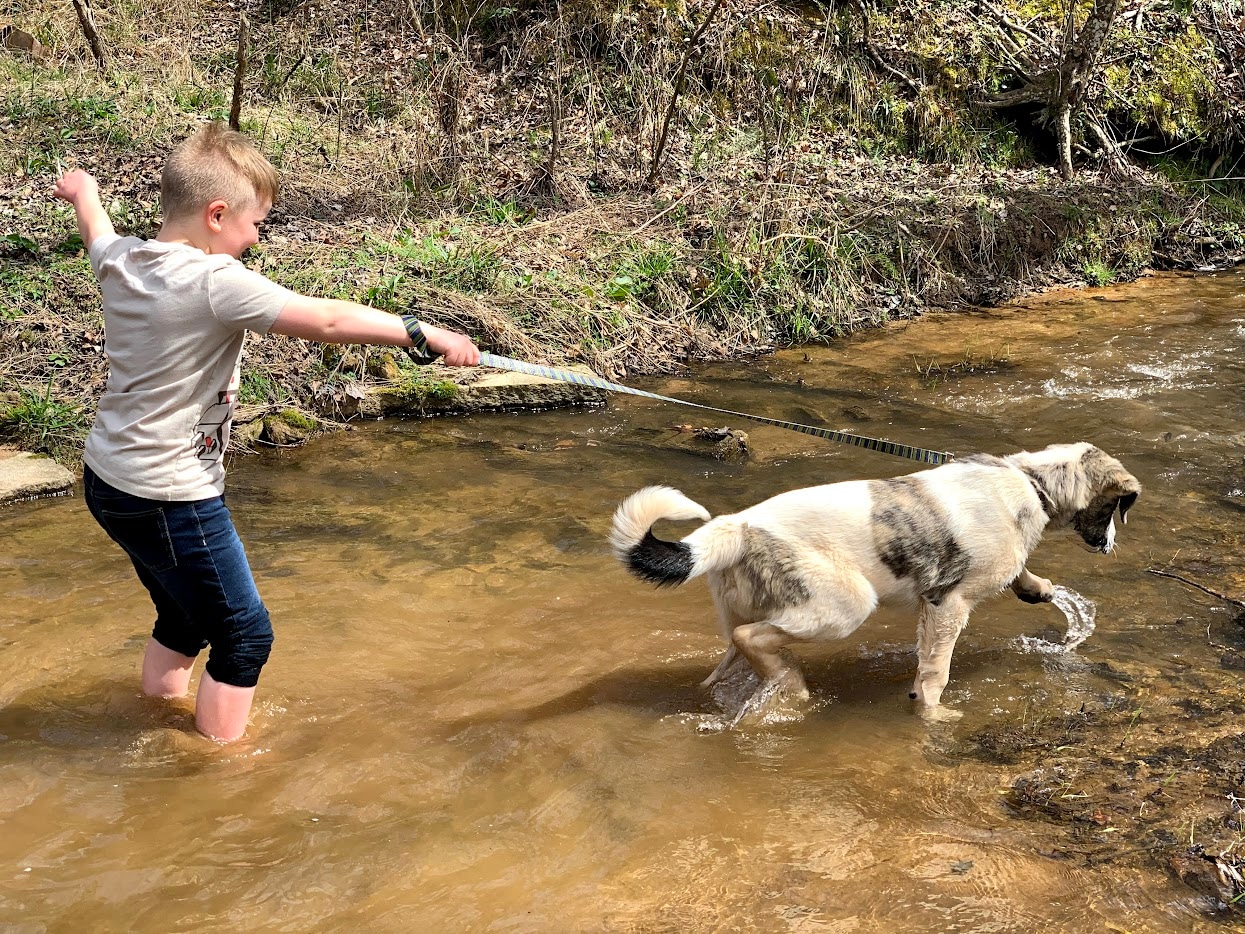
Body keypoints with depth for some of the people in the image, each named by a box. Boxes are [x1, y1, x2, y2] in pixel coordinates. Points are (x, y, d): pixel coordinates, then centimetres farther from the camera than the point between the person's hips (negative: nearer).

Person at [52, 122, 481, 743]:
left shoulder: (119, 260, 1)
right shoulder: (216, 282, -23)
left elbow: (96, 232, 26)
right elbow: (324, 321, -26)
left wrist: (84, 193, 48)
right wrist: (422, 333, -20)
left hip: (107, 478, 9)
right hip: (170, 498, -9)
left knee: (185, 614, 26)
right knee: (243, 635, 5)